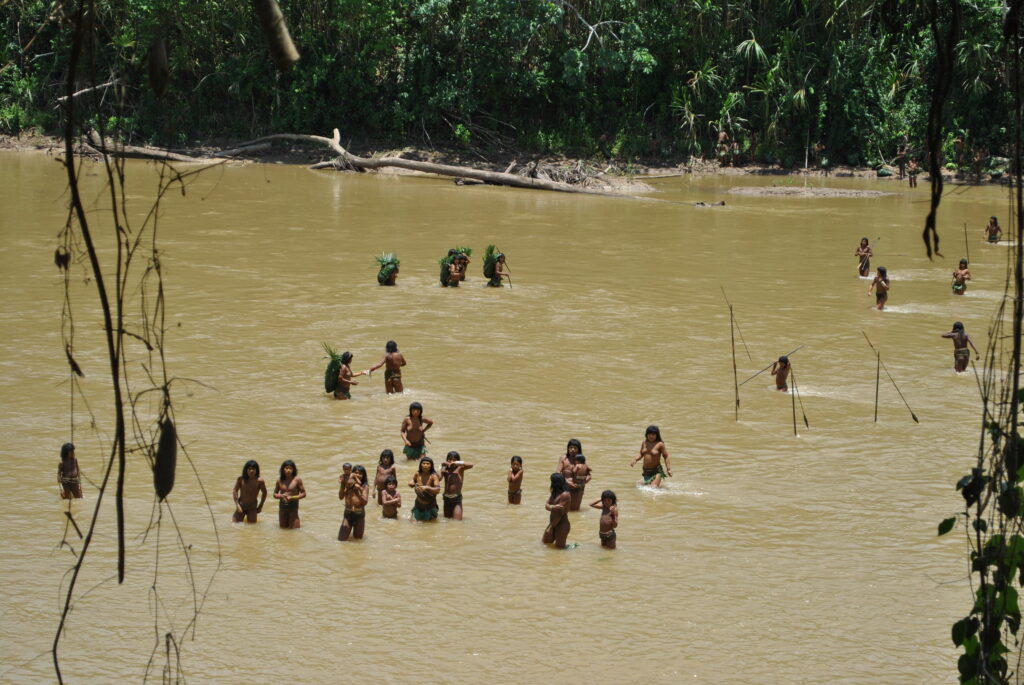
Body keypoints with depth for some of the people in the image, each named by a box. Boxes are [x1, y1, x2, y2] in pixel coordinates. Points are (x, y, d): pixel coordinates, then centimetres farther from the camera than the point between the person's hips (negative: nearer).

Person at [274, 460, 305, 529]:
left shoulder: (297, 480, -6)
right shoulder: (279, 481, 3)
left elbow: (303, 494, -5)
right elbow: (275, 494, 9)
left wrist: (292, 497, -17)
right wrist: (280, 496, -13)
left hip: (293, 506, -3)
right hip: (282, 506, 3)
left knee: (293, 528, -1)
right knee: (283, 527, 12)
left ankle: (298, 521, 27)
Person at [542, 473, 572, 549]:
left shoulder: (565, 495, -21)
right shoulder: (555, 492, 6)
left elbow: (560, 512, -21)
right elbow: (547, 505, 1)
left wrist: (551, 527, -17)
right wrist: (553, 507, -24)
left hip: (561, 524, -9)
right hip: (553, 522, 9)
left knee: (559, 547, 2)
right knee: (545, 541, 17)